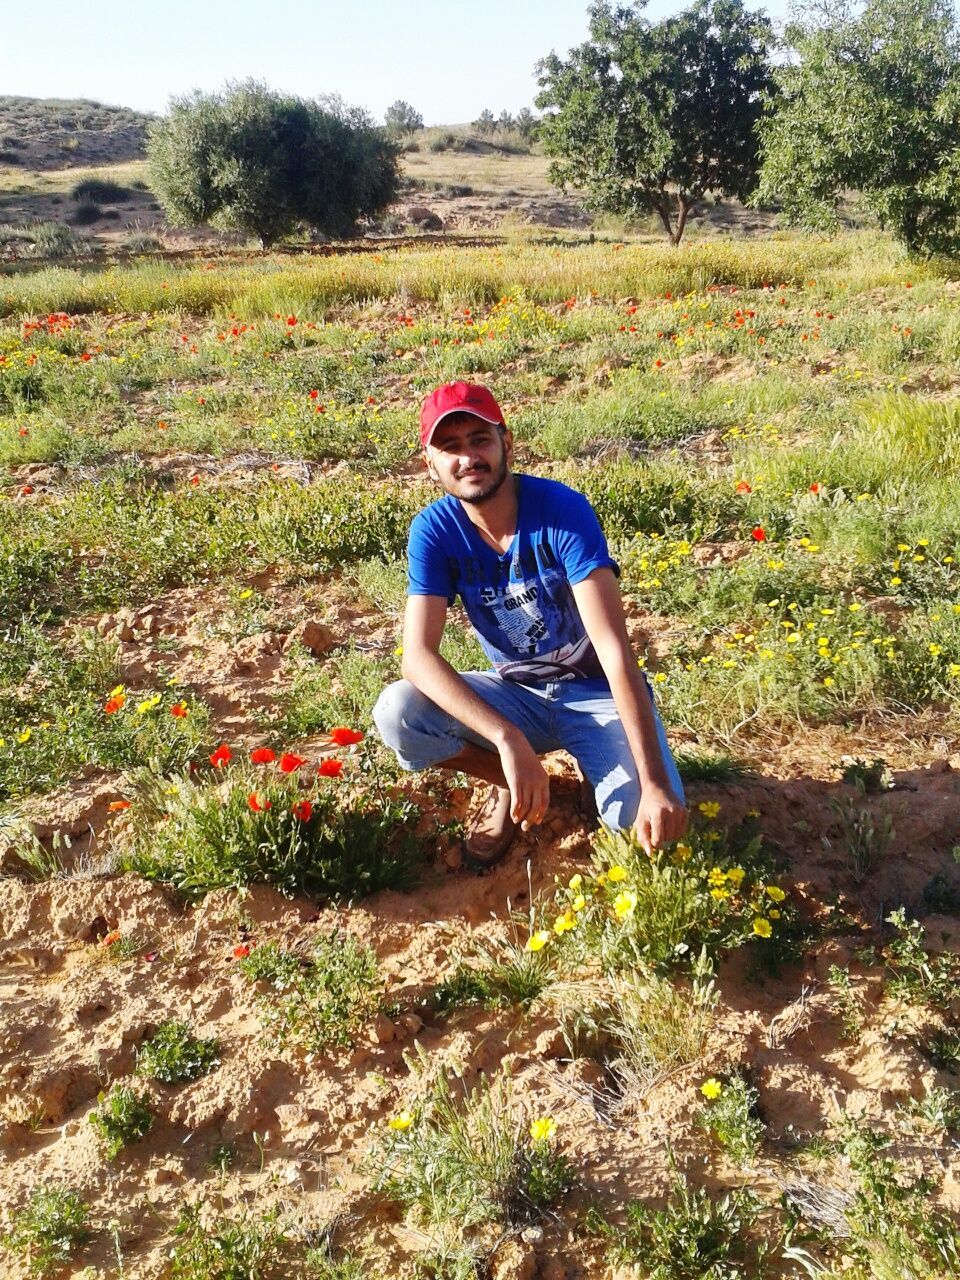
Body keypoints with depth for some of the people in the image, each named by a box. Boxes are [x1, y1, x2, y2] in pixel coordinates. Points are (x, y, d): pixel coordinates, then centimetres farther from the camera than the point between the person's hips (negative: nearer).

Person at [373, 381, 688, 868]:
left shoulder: (562, 509, -24)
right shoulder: (434, 530, -14)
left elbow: (615, 651, -30)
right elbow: (418, 654, -24)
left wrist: (655, 783, -36)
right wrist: (507, 738, -40)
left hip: (595, 690, -2)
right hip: (515, 693, 3)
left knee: (647, 821, -28)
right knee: (395, 714, -24)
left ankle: (589, 762, 8)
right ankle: (510, 785, 3)